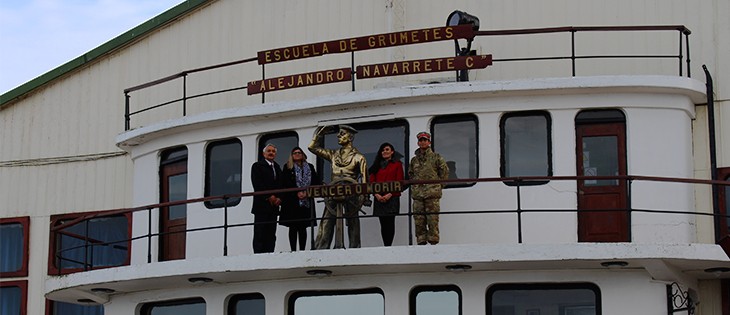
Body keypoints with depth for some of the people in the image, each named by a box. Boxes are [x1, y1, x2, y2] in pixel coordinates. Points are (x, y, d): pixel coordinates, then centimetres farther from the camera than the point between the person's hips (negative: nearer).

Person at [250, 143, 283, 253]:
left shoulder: (277, 167, 20)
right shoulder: (257, 166, 2)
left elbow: (281, 185, 15)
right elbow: (257, 184, -9)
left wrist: (279, 198, -3)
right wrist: (269, 197, -15)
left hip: (274, 205, 6)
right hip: (262, 204, -6)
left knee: (271, 235, 2)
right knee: (260, 234, -7)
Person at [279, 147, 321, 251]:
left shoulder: (310, 167, 14)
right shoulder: (287, 167, 6)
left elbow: (316, 182, 8)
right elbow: (285, 183, -4)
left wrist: (307, 192, -7)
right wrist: (297, 192, -13)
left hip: (306, 202, 2)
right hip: (292, 201, -2)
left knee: (303, 227, 3)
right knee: (293, 227, -3)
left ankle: (302, 250, 3)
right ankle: (293, 250, -4)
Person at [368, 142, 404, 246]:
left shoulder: (397, 164, 7)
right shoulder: (377, 165, 19)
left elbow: (399, 182, -1)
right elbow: (372, 181, 11)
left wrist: (390, 194, -13)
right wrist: (376, 194, -7)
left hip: (391, 198, -4)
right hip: (379, 198, 4)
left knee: (390, 222, -9)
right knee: (383, 223, 2)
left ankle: (389, 245, -10)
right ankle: (385, 246, 2)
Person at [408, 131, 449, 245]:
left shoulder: (435, 157, 4)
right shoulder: (414, 160, 16)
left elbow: (444, 171, 6)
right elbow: (410, 174, 27)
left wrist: (439, 185, 4)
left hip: (432, 194, -4)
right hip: (417, 194, 4)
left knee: (432, 219, -9)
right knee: (419, 221, 2)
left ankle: (433, 241, -6)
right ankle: (421, 242, 6)